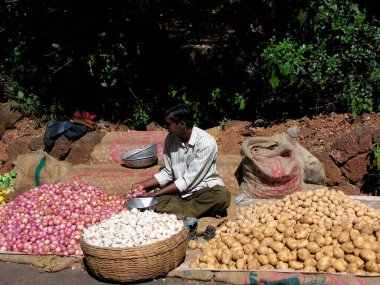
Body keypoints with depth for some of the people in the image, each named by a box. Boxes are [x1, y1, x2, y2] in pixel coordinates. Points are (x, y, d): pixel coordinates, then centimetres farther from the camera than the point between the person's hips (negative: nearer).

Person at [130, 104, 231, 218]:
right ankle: (201, 210, -24)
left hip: (204, 189, -4)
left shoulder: (206, 142, -20)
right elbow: (167, 173, 7)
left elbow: (189, 180, -21)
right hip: (179, 190, 5)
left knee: (222, 196, -37)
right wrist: (143, 184, -6)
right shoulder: (170, 139, -2)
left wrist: (156, 193, -21)